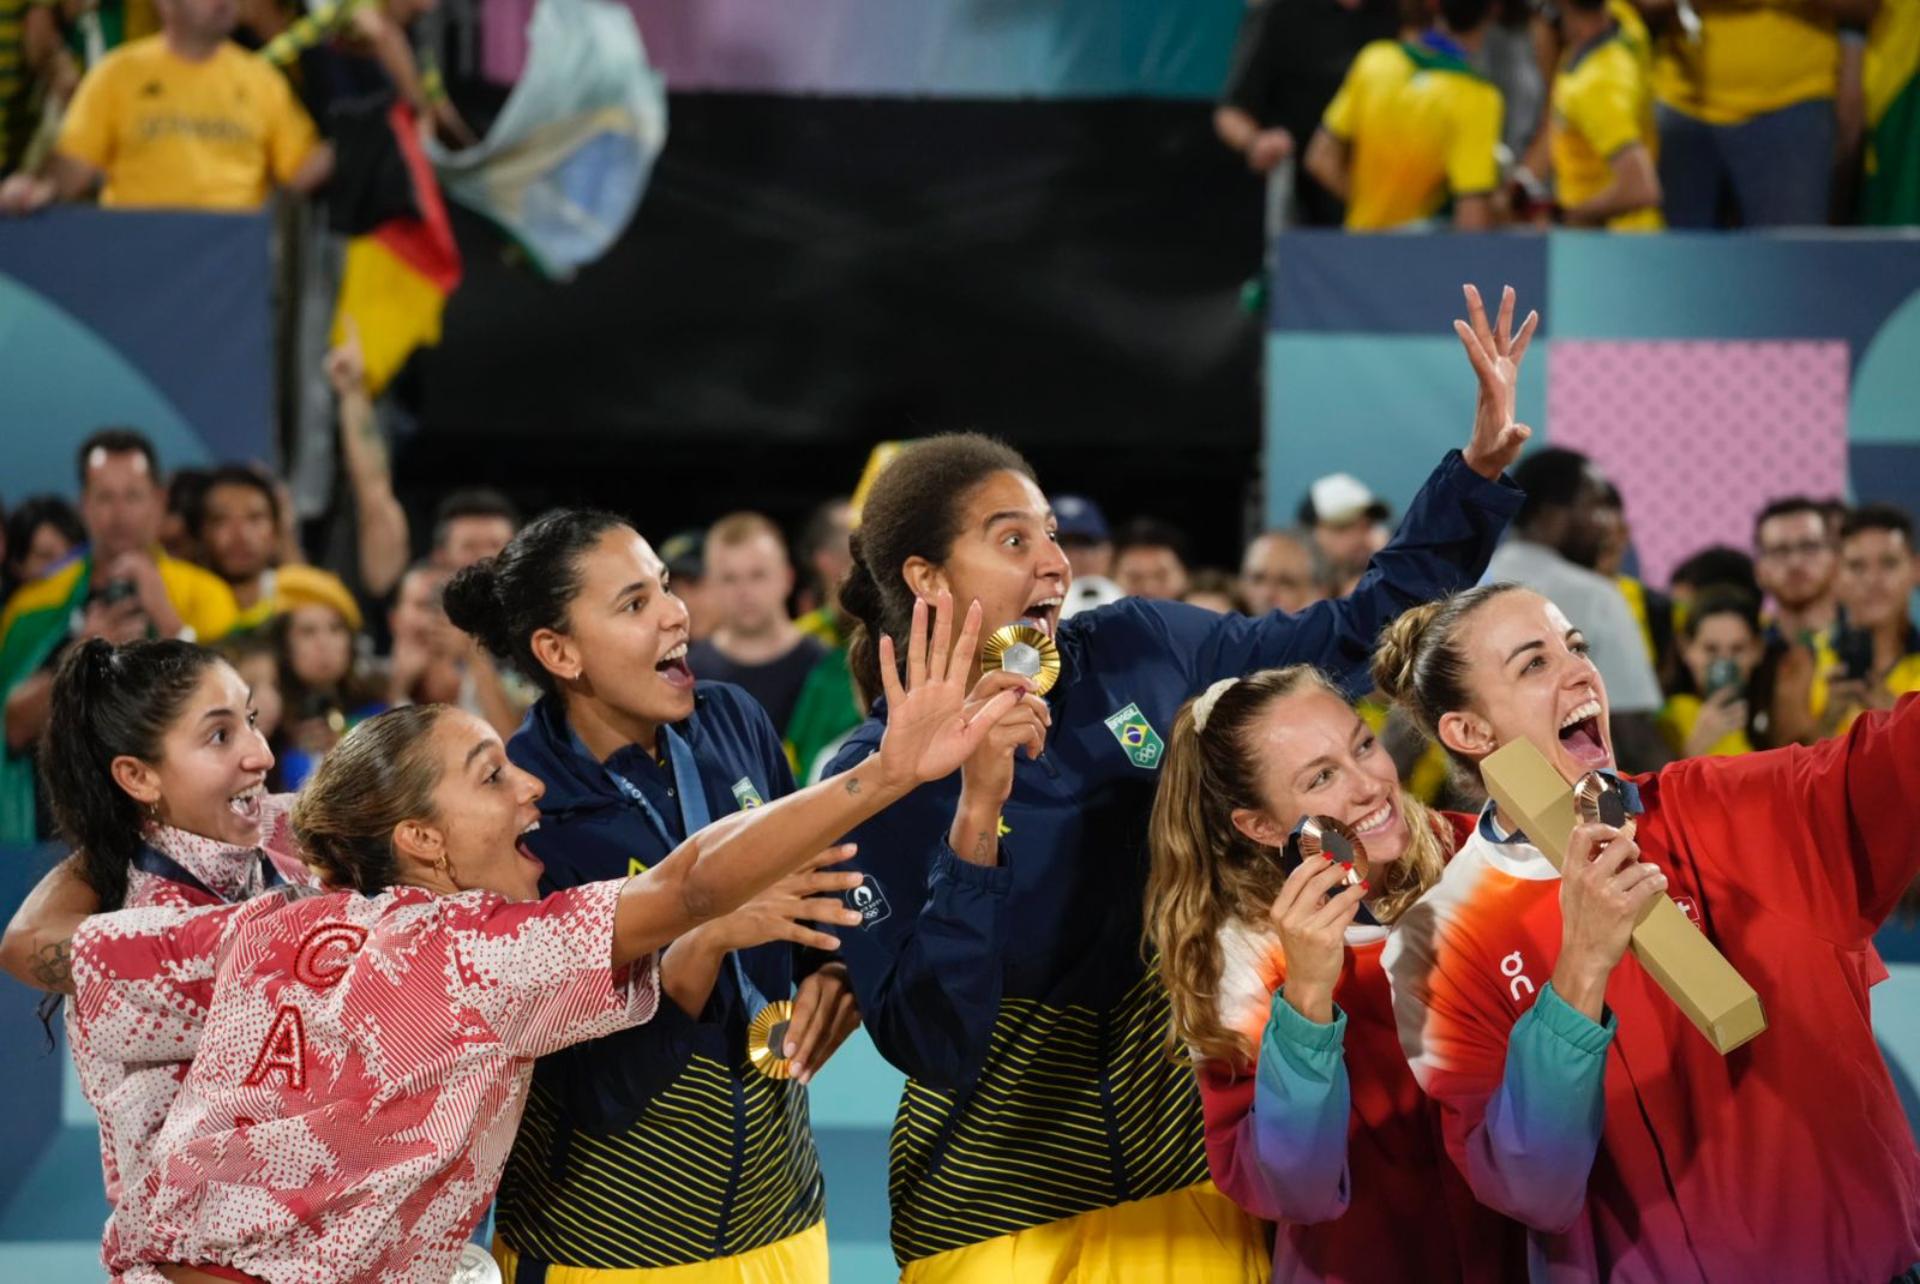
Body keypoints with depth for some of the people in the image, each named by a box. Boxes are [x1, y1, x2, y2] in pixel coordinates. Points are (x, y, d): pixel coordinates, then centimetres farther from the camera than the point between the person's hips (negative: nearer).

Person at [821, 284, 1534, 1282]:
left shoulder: (1136, 654, -3)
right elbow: (928, 1044, -21)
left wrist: (1481, 464, -1)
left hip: (1190, 1165, 4)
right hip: (1002, 1203, -4)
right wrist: (975, 817, -29)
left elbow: (1355, 633, 8)